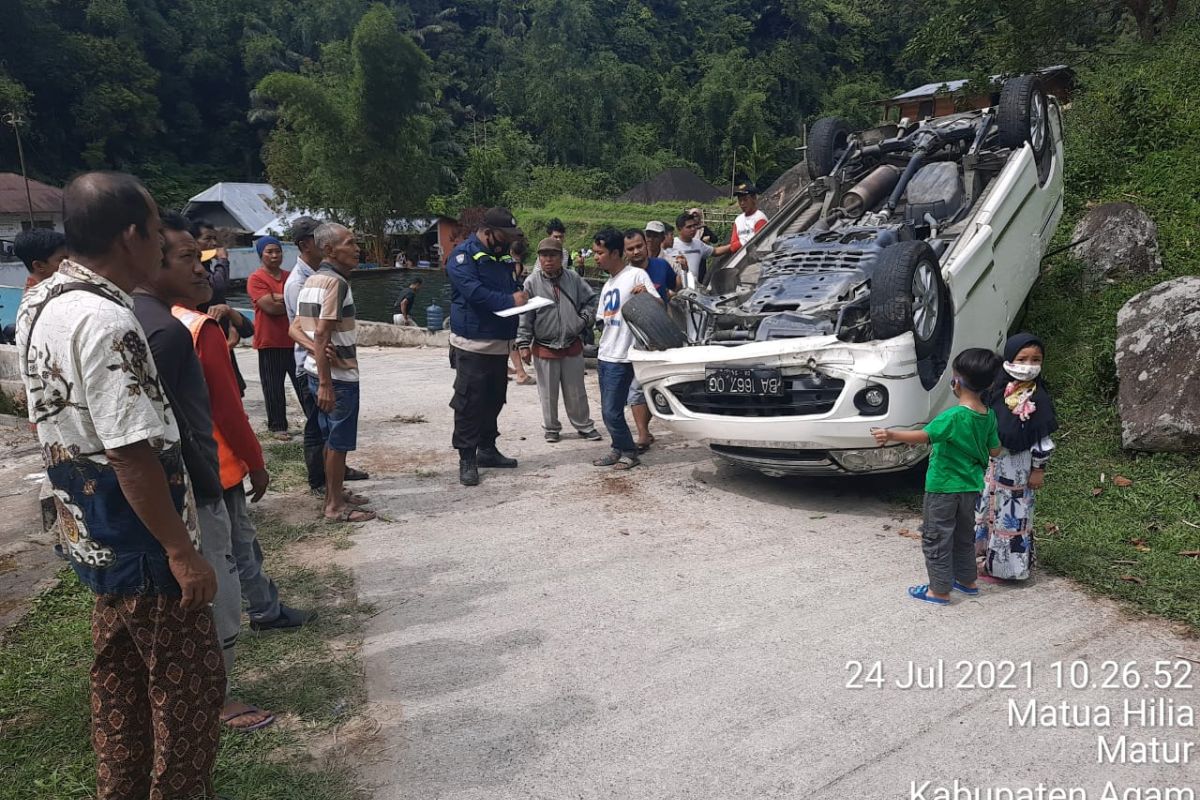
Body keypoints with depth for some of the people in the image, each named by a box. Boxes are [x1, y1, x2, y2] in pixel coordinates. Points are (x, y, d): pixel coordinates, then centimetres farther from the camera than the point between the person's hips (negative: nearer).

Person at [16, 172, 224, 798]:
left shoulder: (38, 304, 5)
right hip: (142, 549, -9)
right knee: (188, 688, 6)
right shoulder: (105, 322, -26)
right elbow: (131, 455, -27)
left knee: (118, 681, 22)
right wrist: (181, 550, -20)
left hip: (91, 537, 10)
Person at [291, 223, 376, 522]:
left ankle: (334, 493, 30)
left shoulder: (312, 280, 12)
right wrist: (325, 384, -24)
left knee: (331, 439, 19)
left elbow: (295, 328, 10)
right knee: (339, 442, 0)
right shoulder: (335, 281, -17)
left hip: (318, 371, 9)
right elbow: (322, 334, -23)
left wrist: (315, 348, -3)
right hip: (338, 375, -9)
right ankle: (335, 506, 8)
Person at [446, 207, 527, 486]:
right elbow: (474, 292, -23)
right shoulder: (463, 255, -10)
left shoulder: (500, 257, 16)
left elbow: (511, 287, 24)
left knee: (494, 399, 15)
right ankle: (467, 459, 1)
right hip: (473, 343, -9)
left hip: (499, 343, 9)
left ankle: (487, 448, 27)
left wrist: (521, 296, 2)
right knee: (470, 402, -5)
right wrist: (510, 301, -19)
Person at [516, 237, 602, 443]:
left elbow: (591, 299, 14)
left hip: (573, 346, 2)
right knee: (548, 393, 8)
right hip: (544, 348, -2)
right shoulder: (531, 283, -7)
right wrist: (524, 344, -10)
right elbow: (524, 316, -7)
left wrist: (584, 319, -1)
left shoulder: (573, 279, 2)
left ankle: (584, 425, 27)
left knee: (576, 391, 13)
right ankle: (551, 428, 24)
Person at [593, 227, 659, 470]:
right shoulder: (607, 284, 18)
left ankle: (629, 452, 8)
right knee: (608, 411, 12)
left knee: (612, 412, -7)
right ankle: (618, 449, 23)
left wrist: (646, 294, -33)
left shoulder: (636, 275, -8)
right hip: (604, 356, 8)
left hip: (621, 358, -8)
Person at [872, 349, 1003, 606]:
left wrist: (891, 435, -22)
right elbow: (994, 451, 7)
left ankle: (940, 590, 11)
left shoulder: (953, 417, -24)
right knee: (965, 536, 24)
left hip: (943, 488, -7)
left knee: (936, 539, 5)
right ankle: (967, 580, 37)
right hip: (972, 487, 7)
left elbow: (924, 436, -23)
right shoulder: (989, 416, -2)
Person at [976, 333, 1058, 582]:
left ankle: (1007, 565, 13)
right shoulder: (999, 390, 2)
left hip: (1019, 464, -6)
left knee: (1013, 514, 1)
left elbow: (1043, 437, -11)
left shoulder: (1038, 398, -14)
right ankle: (991, 556, 31)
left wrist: (1039, 468, -10)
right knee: (990, 508, 16)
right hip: (995, 461, 6)